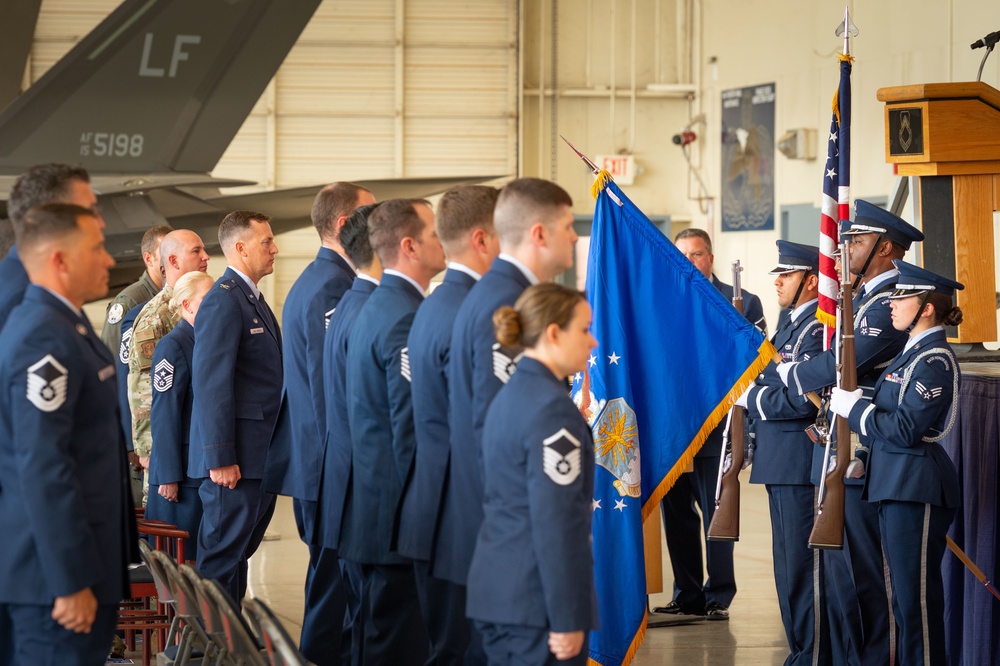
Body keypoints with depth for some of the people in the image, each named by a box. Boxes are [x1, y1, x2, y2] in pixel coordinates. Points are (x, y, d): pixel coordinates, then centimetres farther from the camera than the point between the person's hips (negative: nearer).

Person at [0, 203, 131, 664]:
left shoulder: (58, 323, 12)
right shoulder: (45, 341, -20)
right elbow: (42, 469, -24)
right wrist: (70, 580, -23)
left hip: (76, 554, 10)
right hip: (56, 571, -10)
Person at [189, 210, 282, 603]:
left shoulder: (251, 298, 16)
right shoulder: (224, 301, -15)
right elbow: (211, 382, -19)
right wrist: (220, 458, -22)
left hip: (257, 456, 10)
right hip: (234, 458, -10)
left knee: (239, 552, 14)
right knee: (221, 555, -3)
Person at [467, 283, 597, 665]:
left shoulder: (507, 397, 14)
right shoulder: (553, 409, -15)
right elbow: (557, 522, -19)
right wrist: (569, 619, -18)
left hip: (493, 584, 9)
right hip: (537, 596, -9)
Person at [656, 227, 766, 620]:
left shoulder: (742, 303, 3)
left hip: (717, 426, -3)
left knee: (716, 513, 0)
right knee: (676, 513, 7)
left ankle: (718, 597, 7)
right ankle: (687, 596, 16)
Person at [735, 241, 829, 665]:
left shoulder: (819, 328, -15)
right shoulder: (789, 322, 17)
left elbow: (805, 399, -24)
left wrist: (750, 398, -14)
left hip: (801, 462, -11)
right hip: (778, 461, 11)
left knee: (804, 566, -6)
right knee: (788, 565, 16)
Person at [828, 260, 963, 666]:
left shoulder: (935, 361, -14)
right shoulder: (913, 353, 16)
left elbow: (906, 428, -21)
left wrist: (853, 407, -12)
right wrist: (850, 406, 4)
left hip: (917, 487, -10)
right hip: (895, 483, 10)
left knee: (917, 593, -6)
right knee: (903, 592, 14)